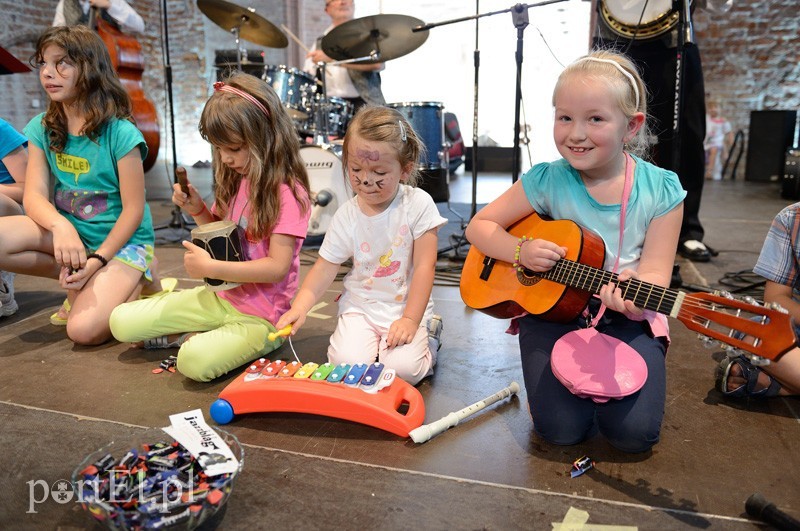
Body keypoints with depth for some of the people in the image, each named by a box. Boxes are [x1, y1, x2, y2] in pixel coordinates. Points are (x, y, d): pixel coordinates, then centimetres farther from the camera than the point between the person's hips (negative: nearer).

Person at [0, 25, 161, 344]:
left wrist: (97, 261, -22)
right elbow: (34, 195, -8)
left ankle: (136, 280, 4)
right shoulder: (42, 129, 0)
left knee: (84, 330, -24)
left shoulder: (121, 134, -16)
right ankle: (77, 278, -3)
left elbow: (133, 209, -15)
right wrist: (60, 226, -31)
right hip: (67, 233, 5)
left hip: (121, 240, -5)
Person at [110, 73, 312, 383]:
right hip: (219, 296, 7)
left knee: (195, 361, -32)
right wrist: (197, 210, 0)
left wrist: (210, 268, -24)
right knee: (122, 322, -1)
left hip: (258, 315, -7)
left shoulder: (287, 192, -17)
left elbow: (277, 267, -22)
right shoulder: (235, 181, 7)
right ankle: (201, 335, 10)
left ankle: (196, 337, -1)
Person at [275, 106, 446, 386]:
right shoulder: (347, 215, -5)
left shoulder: (418, 204, -12)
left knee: (403, 368, -22)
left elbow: (424, 266, -12)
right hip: (360, 305, 2)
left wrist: (410, 320, -15)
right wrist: (300, 306, -22)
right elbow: (325, 268, -5)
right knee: (347, 363, -20)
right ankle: (369, 338, 13)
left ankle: (427, 332, 9)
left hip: (406, 307, -2)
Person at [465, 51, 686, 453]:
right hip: (550, 306, 0)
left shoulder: (660, 190, -7)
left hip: (627, 317, 1)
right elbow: (479, 226, -2)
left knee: (634, 432, -14)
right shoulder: (547, 181, -9)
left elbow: (655, 270, -9)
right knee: (561, 430, -13)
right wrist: (521, 251, -21)